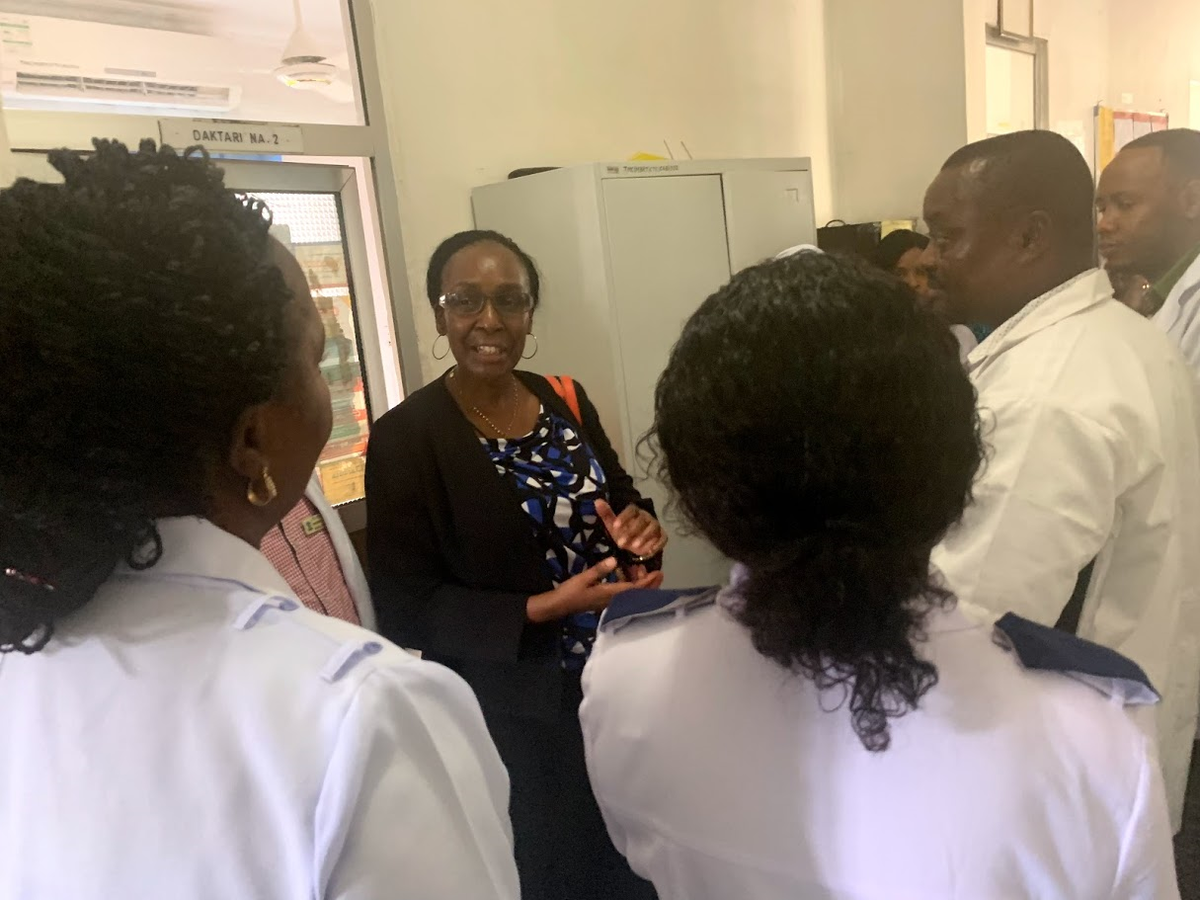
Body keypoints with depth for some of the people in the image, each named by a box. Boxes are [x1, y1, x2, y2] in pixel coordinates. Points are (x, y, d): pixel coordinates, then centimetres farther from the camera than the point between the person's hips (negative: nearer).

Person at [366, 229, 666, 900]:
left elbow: (621, 499, 10)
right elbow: (406, 609, -15)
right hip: (509, 717, -5)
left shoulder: (566, 400, 0)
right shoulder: (405, 436, -16)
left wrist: (640, 525, -14)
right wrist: (543, 609, -25)